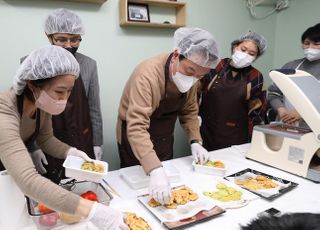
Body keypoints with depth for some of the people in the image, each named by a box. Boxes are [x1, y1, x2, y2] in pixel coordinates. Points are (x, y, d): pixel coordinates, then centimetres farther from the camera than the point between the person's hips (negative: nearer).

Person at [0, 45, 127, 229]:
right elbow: (28, 181, -52)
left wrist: (70, 152, -23)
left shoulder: (41, 101, -18)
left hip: (15, 174, 6)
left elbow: (46, 139, -2)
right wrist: (91, 210, -58)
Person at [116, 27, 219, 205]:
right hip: (137, 142, -6)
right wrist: (155, 170, -49)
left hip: (165, 140, 6)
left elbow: (189, 111, 4)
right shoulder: (147, 74, -33)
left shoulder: (190, 76, -10)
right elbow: (137, 127, -40)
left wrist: (195, 142, -9)